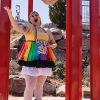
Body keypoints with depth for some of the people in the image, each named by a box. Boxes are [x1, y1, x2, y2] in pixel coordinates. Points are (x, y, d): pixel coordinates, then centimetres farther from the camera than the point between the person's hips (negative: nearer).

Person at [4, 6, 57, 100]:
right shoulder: (29, 27, 2)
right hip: (32, 60, -5)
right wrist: (9, 13, -30)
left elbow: (54, 43, 25)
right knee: (30, 87, -10)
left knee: (39, 86, 15)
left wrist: (52, 45, 0)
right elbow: (17, 27, -18)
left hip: (44, 61, 6)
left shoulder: (47, 32, 16)